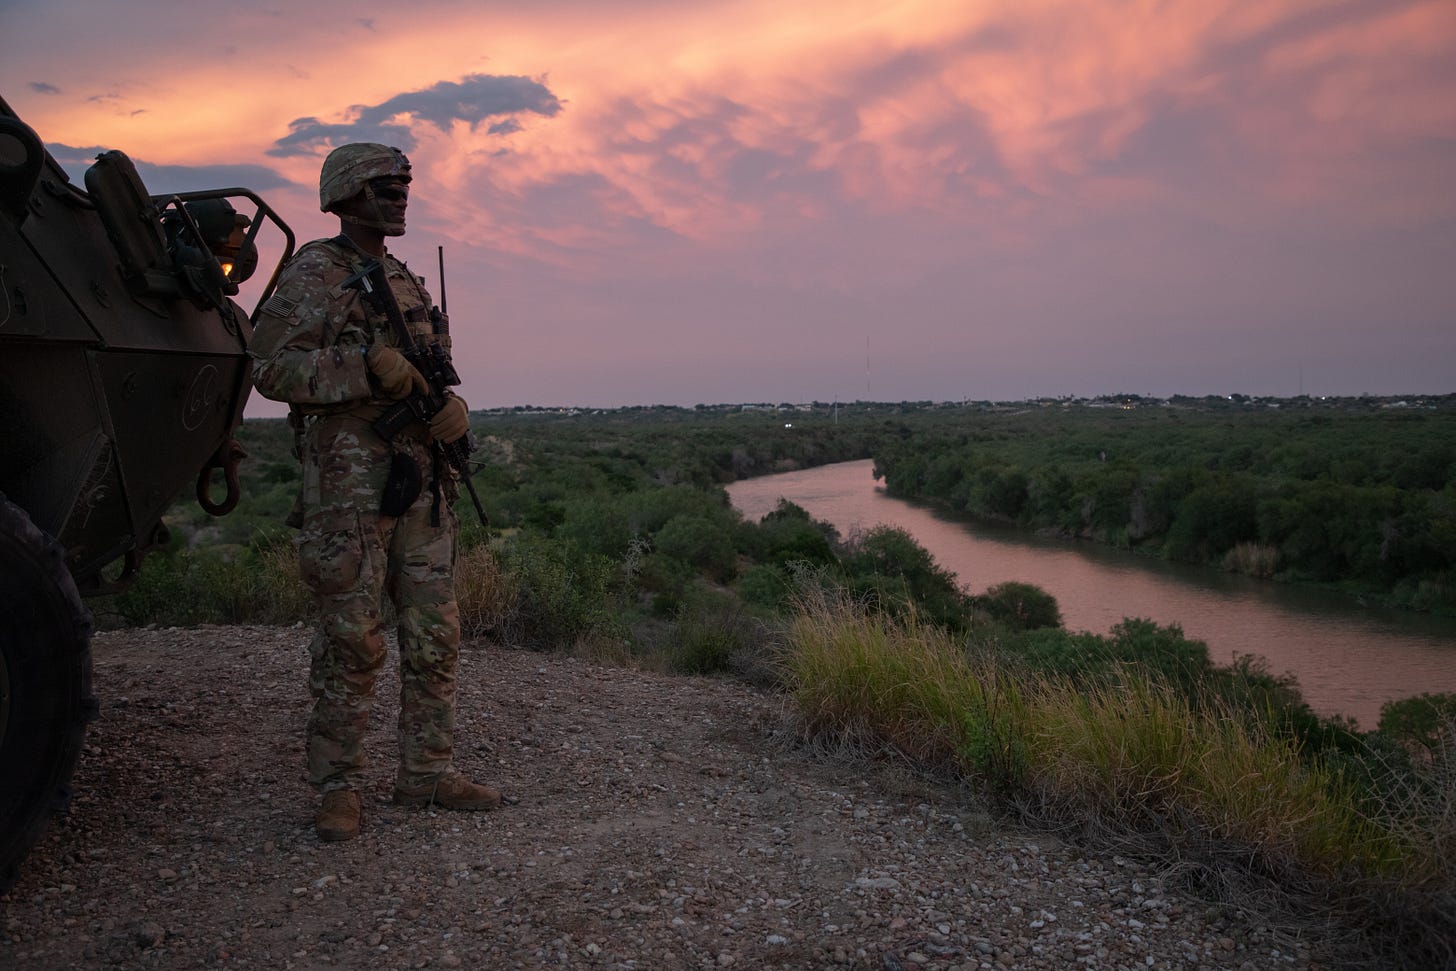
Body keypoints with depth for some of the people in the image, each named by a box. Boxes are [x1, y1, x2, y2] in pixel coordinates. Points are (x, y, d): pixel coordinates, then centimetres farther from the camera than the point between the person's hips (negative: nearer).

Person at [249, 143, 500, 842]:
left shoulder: (406, 281, 19)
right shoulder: (313, 274, -3)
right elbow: (272, 366, -13)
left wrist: (453, 407, -1)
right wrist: (370, 367, -21)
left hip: (420, 476, 7)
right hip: (349, 478, -7)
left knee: (434, 633, 8)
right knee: (351, 639, -2)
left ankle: (426, 773, 18)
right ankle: (338, 786, 10)